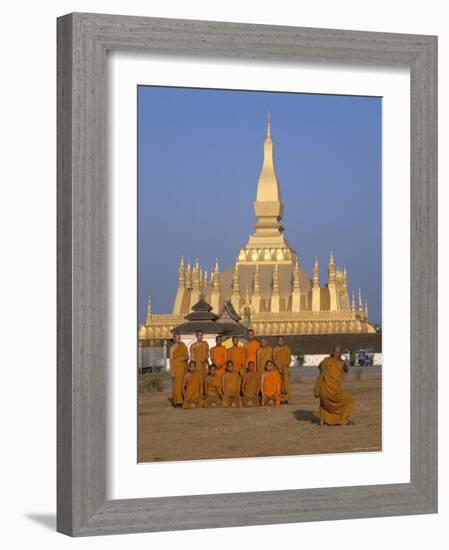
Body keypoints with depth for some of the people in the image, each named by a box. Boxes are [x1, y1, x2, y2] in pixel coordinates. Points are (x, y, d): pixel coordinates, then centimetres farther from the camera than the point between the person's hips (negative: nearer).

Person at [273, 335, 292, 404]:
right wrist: (279, 366, -10)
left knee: (285, 382, -7)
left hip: (285, 368, -1)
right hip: (277, 368, 1)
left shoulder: (287, 348, 3)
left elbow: (288, 359, -1)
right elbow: (274, 359, 2)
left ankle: (286, 398, -7)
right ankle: (280, 399, -6)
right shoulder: (275, 349, 7)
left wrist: (282, 365, -10)